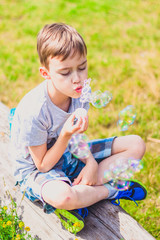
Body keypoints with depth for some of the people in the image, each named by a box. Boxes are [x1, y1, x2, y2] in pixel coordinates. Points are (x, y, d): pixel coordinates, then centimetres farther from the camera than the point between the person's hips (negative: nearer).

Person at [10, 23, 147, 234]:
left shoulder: (79, 92, -12)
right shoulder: (33, 111, -31)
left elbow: (76, 136, 3)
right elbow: (43, 164, -18)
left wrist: (91, 161, -16)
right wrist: (65, 135, -33)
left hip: (68, 155, 7)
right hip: (36, 169, -6)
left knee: (136, 145, -4)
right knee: (62, 195, -44)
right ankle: (113, 190, -11)